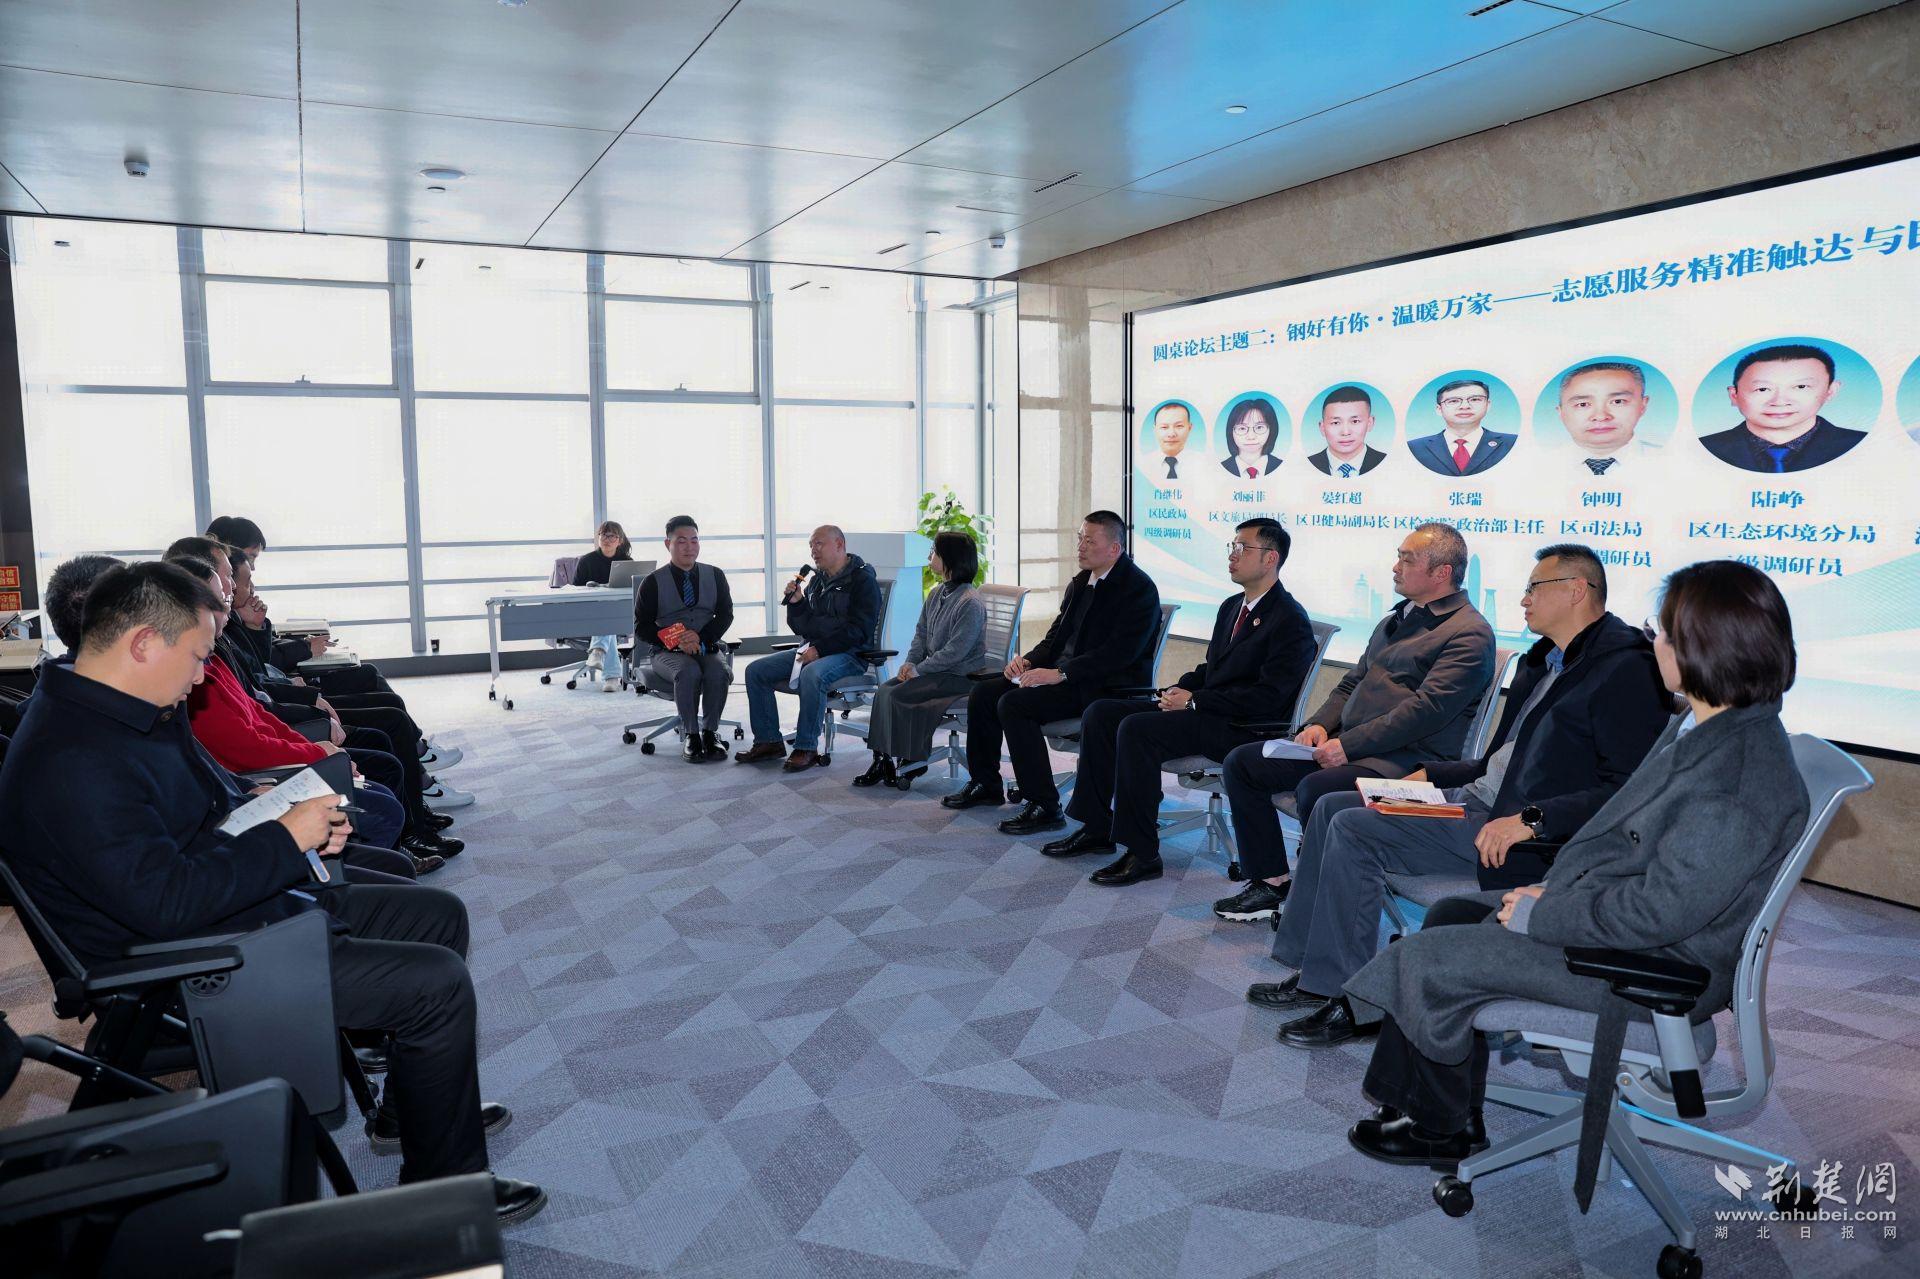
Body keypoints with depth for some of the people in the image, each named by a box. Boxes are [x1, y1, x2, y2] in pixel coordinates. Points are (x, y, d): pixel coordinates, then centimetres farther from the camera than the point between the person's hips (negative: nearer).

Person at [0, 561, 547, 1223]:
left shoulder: (144, 714, 7)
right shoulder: (72, 765, -27)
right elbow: (166, 900, -32)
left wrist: (298, 819, 2)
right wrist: (286, 837, -20)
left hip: (259, 907, 11)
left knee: (441, 915, 13)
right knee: (439, 983, -17)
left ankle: (415, 1105, 29)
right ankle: (444, 1187, 2)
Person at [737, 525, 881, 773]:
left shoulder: (862, 579, -7)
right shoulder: (816, 581, 17)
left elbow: (858, 630, -16)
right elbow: (801, 628, 18)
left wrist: (820, 649, -21)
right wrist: (796, 602, -1)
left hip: (849, 653, -8)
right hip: (813, 650, 8)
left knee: (812, 675, -38)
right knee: (756, 671, -4)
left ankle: (807, 748, -27)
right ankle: (768, 742, -2)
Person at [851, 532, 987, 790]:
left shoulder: (971, 603, -19)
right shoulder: (937, 594, 10)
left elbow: (956, 650, -23)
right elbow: (921, 632, 16)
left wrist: (920, 669, -17)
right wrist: (910, 662, -1)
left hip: (959, 676, -9)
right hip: (935, 670, 9)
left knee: (900, 695, -20)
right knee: (884, 690, -7)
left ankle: (912, 761, -4)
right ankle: (883, 759, -6)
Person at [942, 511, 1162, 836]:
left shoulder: (1139, 588, -14)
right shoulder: (1081, 581, 13)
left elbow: (1118, 652, -23)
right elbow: (1057, 633, 18)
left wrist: (1060, 674, -26)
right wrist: (1029, 660, -2)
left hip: (1105, 686, -9)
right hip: (1064, 673, 9)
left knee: (1014, 704, -26)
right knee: (983, 693, 1)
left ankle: (1045, 806, -19)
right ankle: (986, 784, 17)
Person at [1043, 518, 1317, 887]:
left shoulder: (1290, 620, -12)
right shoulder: (1232, 606, 18)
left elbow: (1269, 697, -20)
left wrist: (1194, 701, -19)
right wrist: (1180, 688, 3)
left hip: (1241, 727, -10)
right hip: (1203, 708, 10)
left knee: (1136, 728, -29)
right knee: (1100, 713, -2)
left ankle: (1142, 854, -21)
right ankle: (1096, 828, 4)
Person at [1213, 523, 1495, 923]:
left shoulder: (1470, 633, -9)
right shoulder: (1397, 618, 21)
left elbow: (1427, 709, -19)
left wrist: (1349, 745, -21)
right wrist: (1320, 724, 3)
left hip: (1406, 759, -9)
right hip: (1346, 743, 9)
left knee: (1314, 789, -35)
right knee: (1241, 763, 0)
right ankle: (1271, 882, 6)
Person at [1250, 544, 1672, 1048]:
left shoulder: (1624, 668, -13)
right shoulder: (1545, 660, 17)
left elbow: (1627, 789, -23)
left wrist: (1531, 819, -29)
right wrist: (1430, 774, 13)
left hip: (1526, 836, -10)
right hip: (1476, 798, 10)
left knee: (1355, 830, -19)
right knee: (1333, 807, 4)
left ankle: (1348, 1001, -8)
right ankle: (1310, 972, 7)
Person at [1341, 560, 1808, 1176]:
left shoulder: (1738, 784, -31)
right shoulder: (1702, 726, 2)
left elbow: (1659, 911, -29)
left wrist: (1541, 914, -18)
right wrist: (1555, 886, 3)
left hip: (1655, 964, -10)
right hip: (1610, 902, 10)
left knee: (1426, 959, -9)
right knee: (1451, 915, 14)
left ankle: (1442, 1127, 17)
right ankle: (1430, 1100, 22)